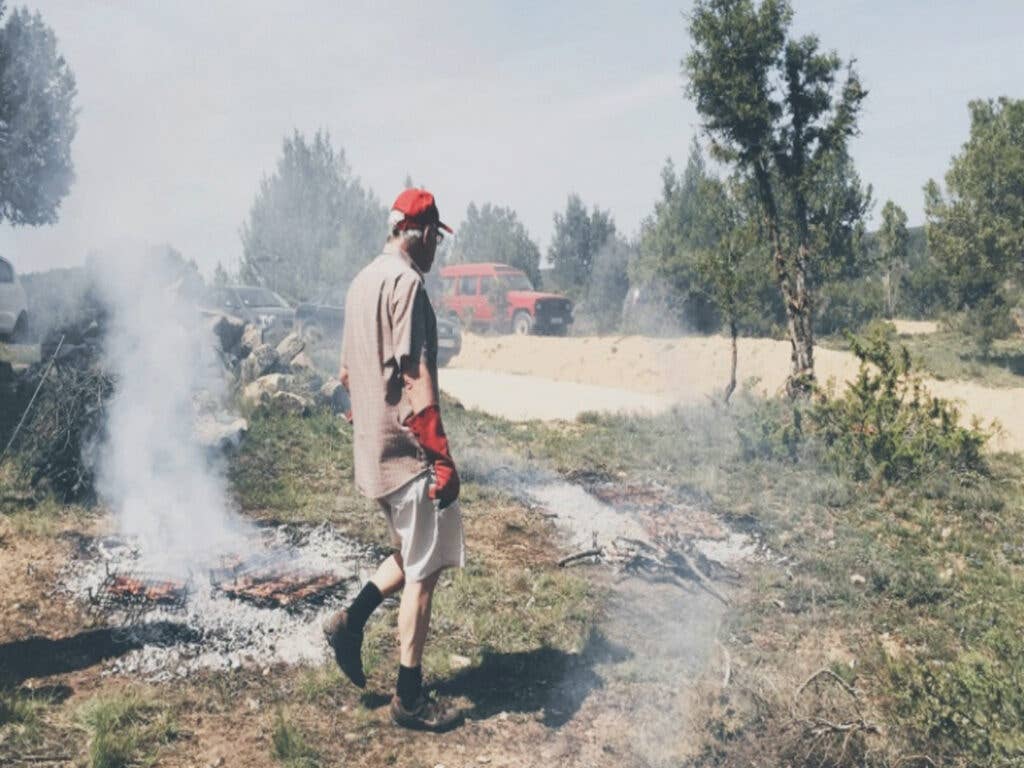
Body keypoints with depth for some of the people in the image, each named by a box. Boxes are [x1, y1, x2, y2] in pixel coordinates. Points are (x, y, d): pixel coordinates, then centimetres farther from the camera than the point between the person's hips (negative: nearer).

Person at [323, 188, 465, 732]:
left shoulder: (362, 282, 13)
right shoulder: (406, 282, -16)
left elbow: (347, 373, 20)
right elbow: (416, 379, -23)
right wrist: (442, 457, -21)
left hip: (372, 450, 9)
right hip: (407, 450, -9)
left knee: (411, 554, 23)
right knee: (423, 571, 1)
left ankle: (352, 620, 15)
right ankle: (410, 698, 9)